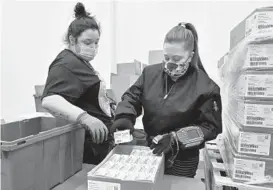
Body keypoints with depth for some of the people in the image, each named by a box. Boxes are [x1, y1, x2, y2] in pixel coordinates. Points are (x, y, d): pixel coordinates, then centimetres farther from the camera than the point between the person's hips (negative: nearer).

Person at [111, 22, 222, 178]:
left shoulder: (205, 87, -16)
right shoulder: (151, 73, -5)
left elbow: (211, 127, -13)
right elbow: (132, 97, 1)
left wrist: (176, 139, -25)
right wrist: (124, 117, -20)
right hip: (151, 150, 4)